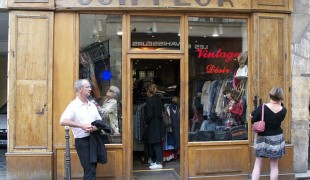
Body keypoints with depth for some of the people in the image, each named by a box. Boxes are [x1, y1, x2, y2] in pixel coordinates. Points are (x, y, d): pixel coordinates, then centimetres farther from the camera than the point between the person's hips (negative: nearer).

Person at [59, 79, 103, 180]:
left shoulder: (92, 105, 12)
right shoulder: (73, 105, -8)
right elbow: (63, 122, -21)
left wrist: (95, 127, -9)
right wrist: (81, 125, -26)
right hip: (82, 141, -6)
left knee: (91, 170, 13)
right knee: (90, 171, -9)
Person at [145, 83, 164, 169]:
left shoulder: (149, 100, -16)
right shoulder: (159, 99, 6)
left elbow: (149, 115, -19)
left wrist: (146, 121, -3)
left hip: (152, 126, -7)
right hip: (159, 124, 8)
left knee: (155, 144, -3)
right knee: (157, 144, 15)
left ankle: (159, 163, 0)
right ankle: (157, 161, 23)